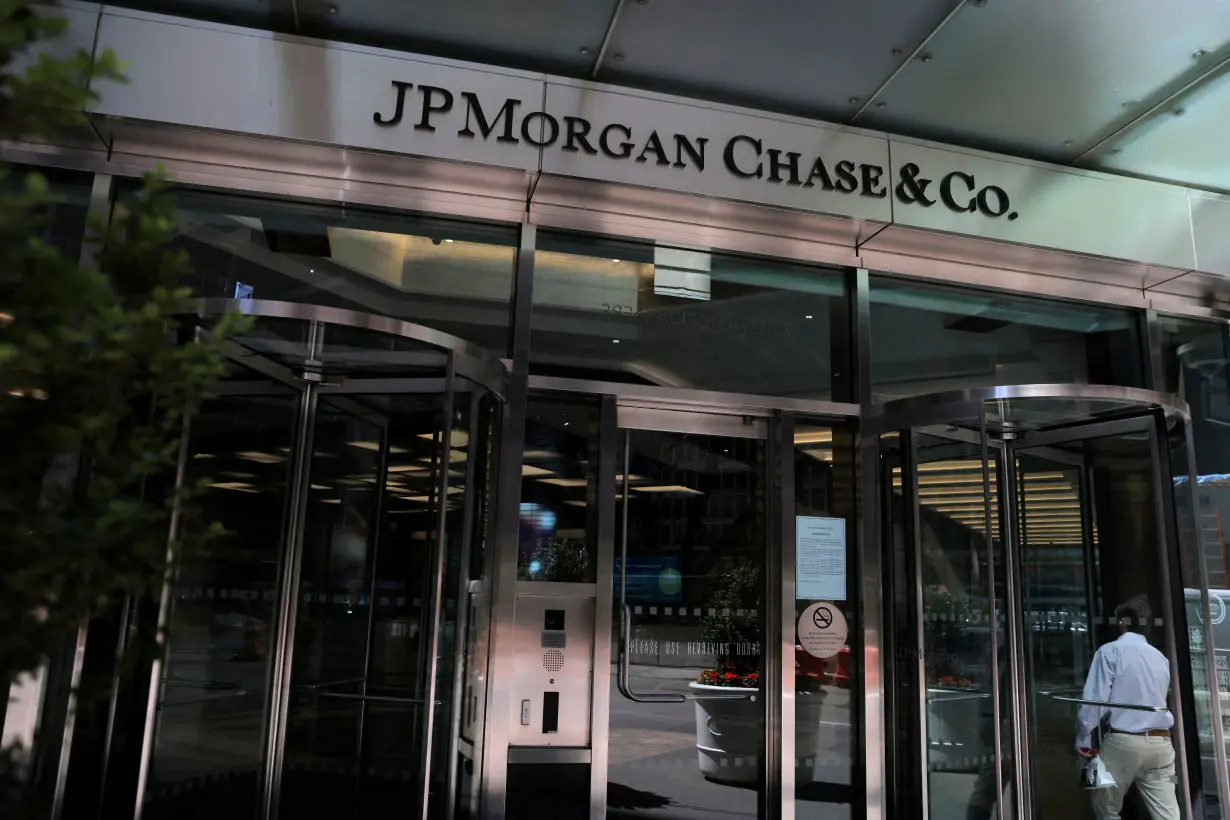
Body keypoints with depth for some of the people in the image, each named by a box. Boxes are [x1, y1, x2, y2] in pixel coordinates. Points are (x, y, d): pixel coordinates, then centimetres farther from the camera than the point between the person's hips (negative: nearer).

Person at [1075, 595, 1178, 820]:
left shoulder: (1111, 651, -5)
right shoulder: (1161, 658, 14)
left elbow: (1095, 698, -11)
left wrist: (1084, 740, -5)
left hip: (1122, 741, -5)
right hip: (1160, 742, 5)